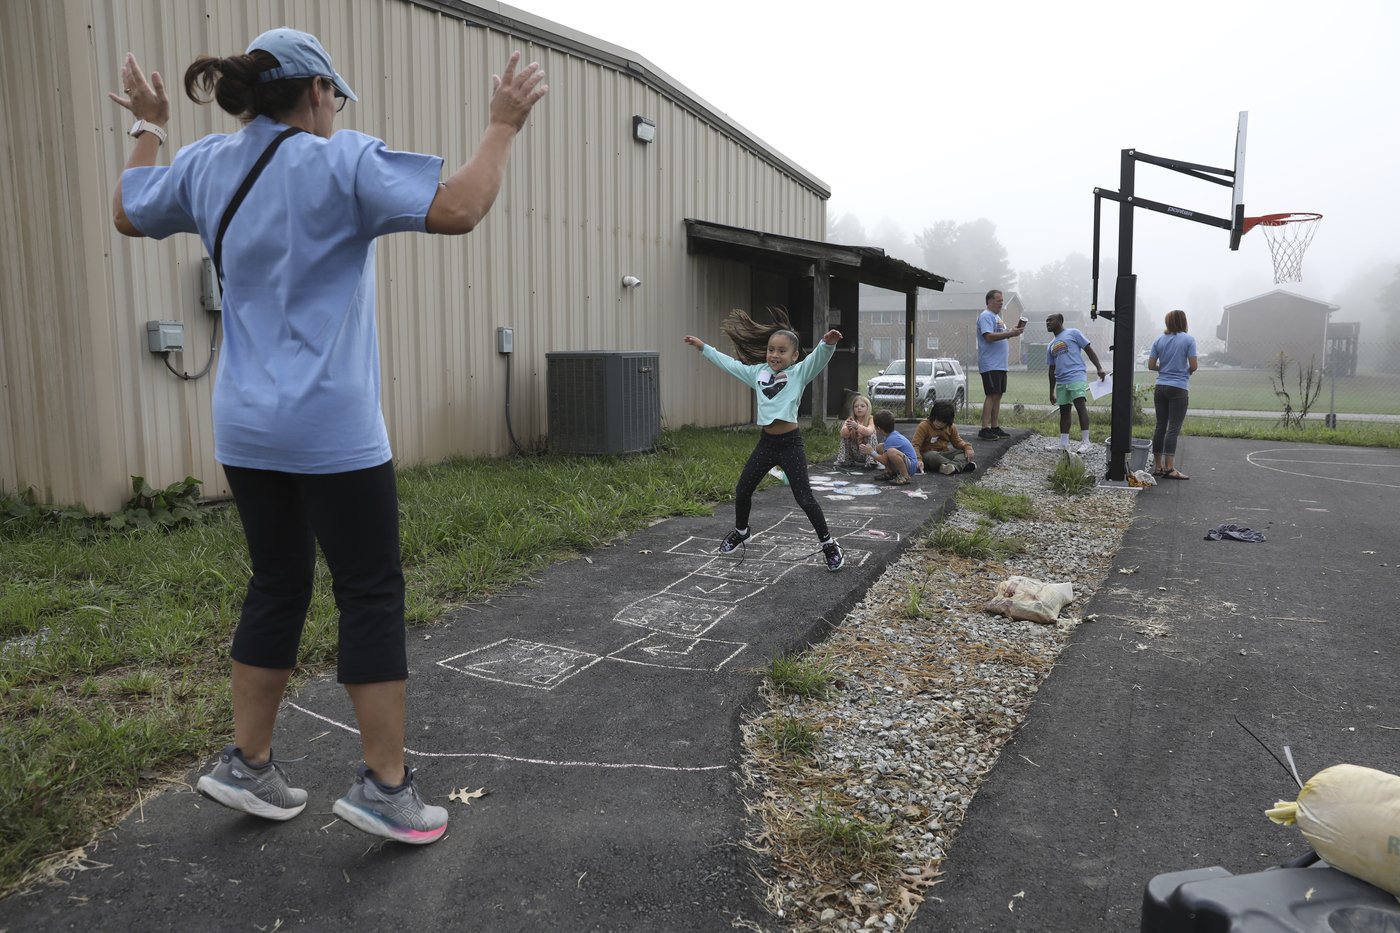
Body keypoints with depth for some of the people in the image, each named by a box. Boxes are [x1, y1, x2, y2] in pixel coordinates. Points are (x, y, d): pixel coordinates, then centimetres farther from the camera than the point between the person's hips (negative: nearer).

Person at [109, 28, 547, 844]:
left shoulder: (205, 164, 10)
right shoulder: (340, 161, -9)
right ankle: (385, 785, 8)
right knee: (373, 598, 2)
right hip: (333, 431, -7)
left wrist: (150, 127, 38)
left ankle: (248, 764, 27)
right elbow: (459, 209, -18)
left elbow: (129, 214, 27)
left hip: (246, 431, 7)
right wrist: (504, 126, -5)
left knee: (278, 589, 17)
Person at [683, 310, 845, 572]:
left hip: (790, 443, -6)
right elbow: (729, 363, 22)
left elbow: (818, 358, -23)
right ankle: (741, 531, 40)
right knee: (742, 491, 14)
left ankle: (829, 544, 11)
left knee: (804, 498, -6)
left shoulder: (800, 372, -5)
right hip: (766, 442, 6)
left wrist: (827, 343, -45)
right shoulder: (758, 372, 10)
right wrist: (704, 347, 29)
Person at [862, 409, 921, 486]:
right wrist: (874, 448, 16)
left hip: (911, 466, -11)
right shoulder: (893, 434, 7)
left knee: (891, 451, -39)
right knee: (879, 447, 11)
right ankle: (890, 473, 15)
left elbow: (884, 460, -22)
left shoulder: (891, 439, -23)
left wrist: (871, 452, -11)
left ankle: (905, 477, -23)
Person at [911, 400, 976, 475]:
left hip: (944, 453, 5)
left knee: (963, 452, -16)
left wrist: (967, 447, -6)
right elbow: (916, 445, -16)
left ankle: (955, 466, -49)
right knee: (931, 456, -38)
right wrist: (918, 459, -33)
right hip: (928, 454, -5)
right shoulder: (923, 426, -10)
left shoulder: (951, 427, 7)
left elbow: (957, 441, 16)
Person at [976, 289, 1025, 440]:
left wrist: (1013, 331, 7)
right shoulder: (986, 316, -9)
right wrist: (1010, 333, -22)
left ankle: (995, 427, 13)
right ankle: (985, 429, -12)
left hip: (1000, 364, 10)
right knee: (992, 395, -12)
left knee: (998, 395, 9)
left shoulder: (997, 317, 21)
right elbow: (989, 336, -21)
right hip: (990, 364, -10)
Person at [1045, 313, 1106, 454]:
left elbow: (1089, 350, 1)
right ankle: (1063, 443, 12)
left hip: (1076, 376, -7)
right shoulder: (1051, 345, 23)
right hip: (1061, 381, 7)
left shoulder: (1073, 333, 5)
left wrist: (1099, 367, -10)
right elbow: (1052, 370, 24)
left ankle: (1085, 442, -18)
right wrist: (1051, 392, 21)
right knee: (1064, 411, 8)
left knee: (1080, 406, -16)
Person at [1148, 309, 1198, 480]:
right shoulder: (1188, 340, -5)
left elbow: (1151, 365, 5)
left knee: (1160, 426, 9)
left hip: (1160, 388, 5)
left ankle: (1157, 465, 14)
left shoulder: (1159, 340, 6)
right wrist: (1186, 371, 13)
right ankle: (1169, 467, -7)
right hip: (1178, 389, -5)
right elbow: (1193, 366, -7)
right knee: (1173, 428, -5)